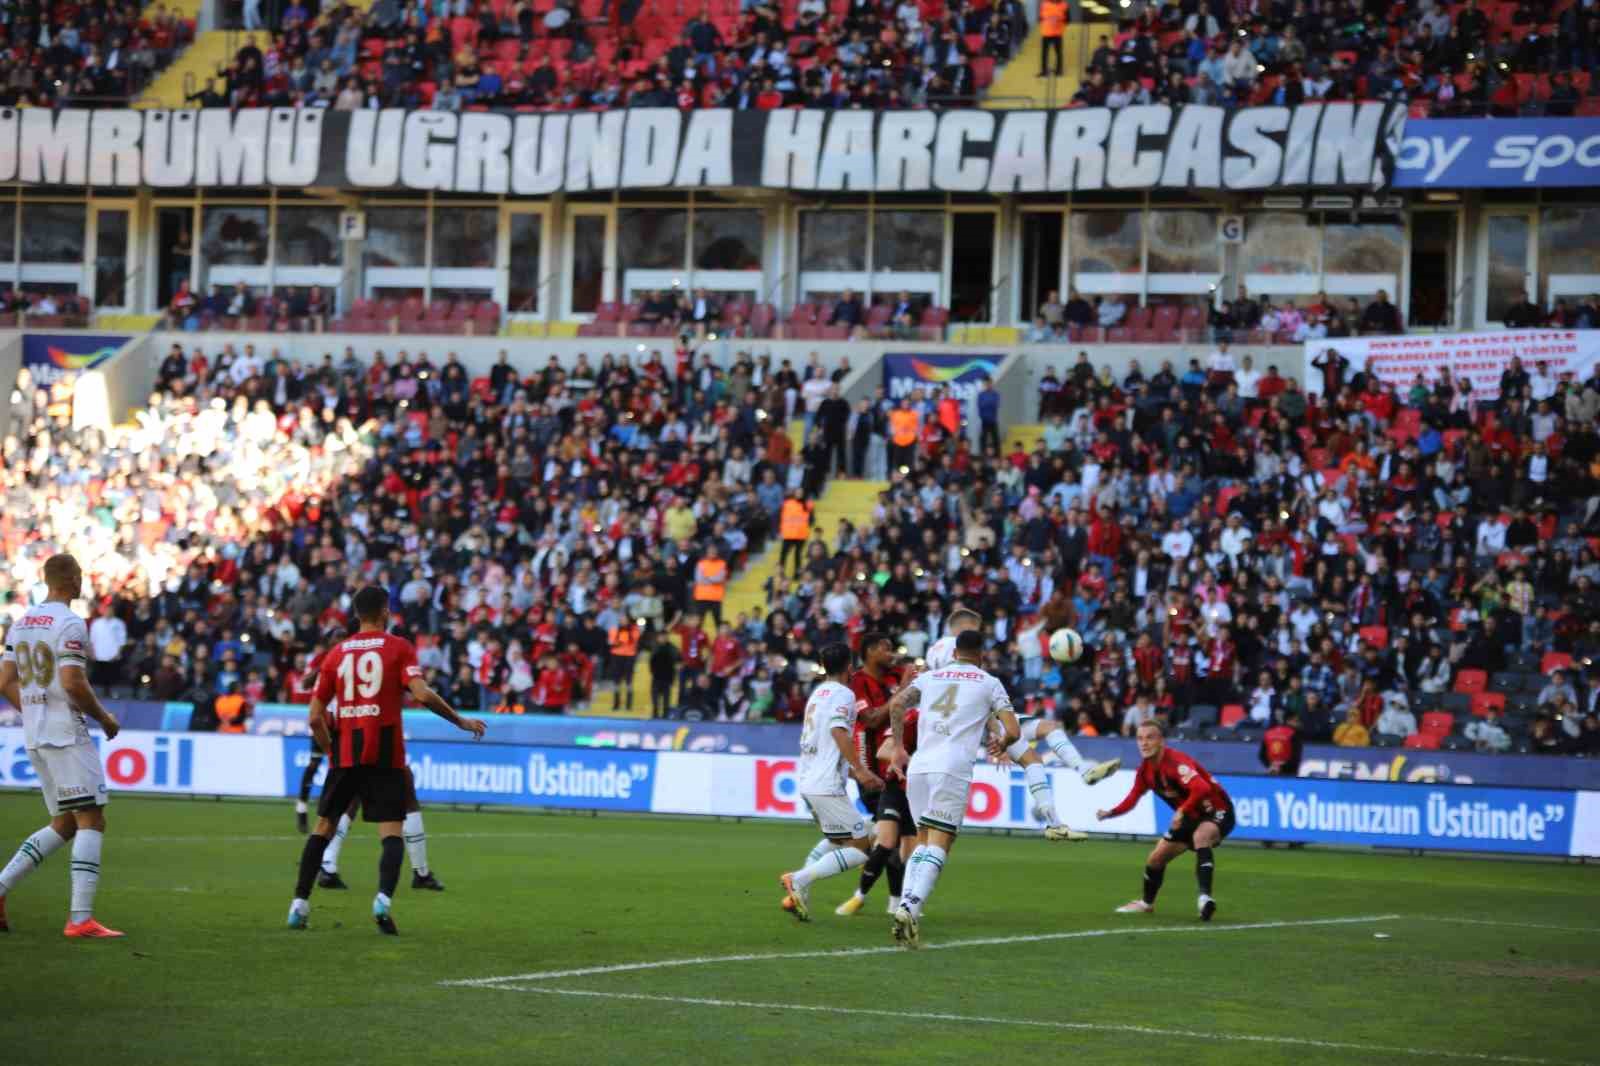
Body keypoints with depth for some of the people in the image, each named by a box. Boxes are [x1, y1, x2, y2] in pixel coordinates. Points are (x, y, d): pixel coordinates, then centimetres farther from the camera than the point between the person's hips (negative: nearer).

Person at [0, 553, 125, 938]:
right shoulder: (70, 625, -12)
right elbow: (73, 683, -20)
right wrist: (104, 718, -6)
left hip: (35, 736, 8)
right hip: (67, 734, -8)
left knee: (64, 824, 16)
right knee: (91, 820, -6)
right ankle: (80, 918, -14)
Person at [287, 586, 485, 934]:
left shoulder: (336, 653, 11)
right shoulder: (398, 647, 0)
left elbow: (316, 717, 9)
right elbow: (422, 695, -13)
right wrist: (460, 722, -2)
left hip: (344, 752, 3)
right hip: (385, 754, -3)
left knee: (323, 827, 14)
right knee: (391, 832, -1)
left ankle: (300, 904, 9)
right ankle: (384, 897, -24)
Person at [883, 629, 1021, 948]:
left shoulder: (930, 677, 20)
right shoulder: (990, 683, 12)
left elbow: (897, 704, 4)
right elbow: (1013, 732, 5)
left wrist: (898, 747, 12)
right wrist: (999, 745, 27)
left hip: (918, 766, 4)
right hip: (953, 769, -4)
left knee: (923, 841, 18)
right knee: (939, 846, -6)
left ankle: (906, 905, 0)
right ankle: (911, 908, -27)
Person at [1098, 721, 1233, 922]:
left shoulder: (1176, 762, -31)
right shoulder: (1146, 769, -4)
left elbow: (1202, 789, -45)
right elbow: (1133, 796, 5)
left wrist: (1182, 812, -52)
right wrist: (1110, 813, -11)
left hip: (1215, 811, -9)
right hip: (1190, 816, 9)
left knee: (1201, 837, -41)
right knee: (1156, 858, 14)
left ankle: (1205, 898, -50)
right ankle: (1146, 903, 42)